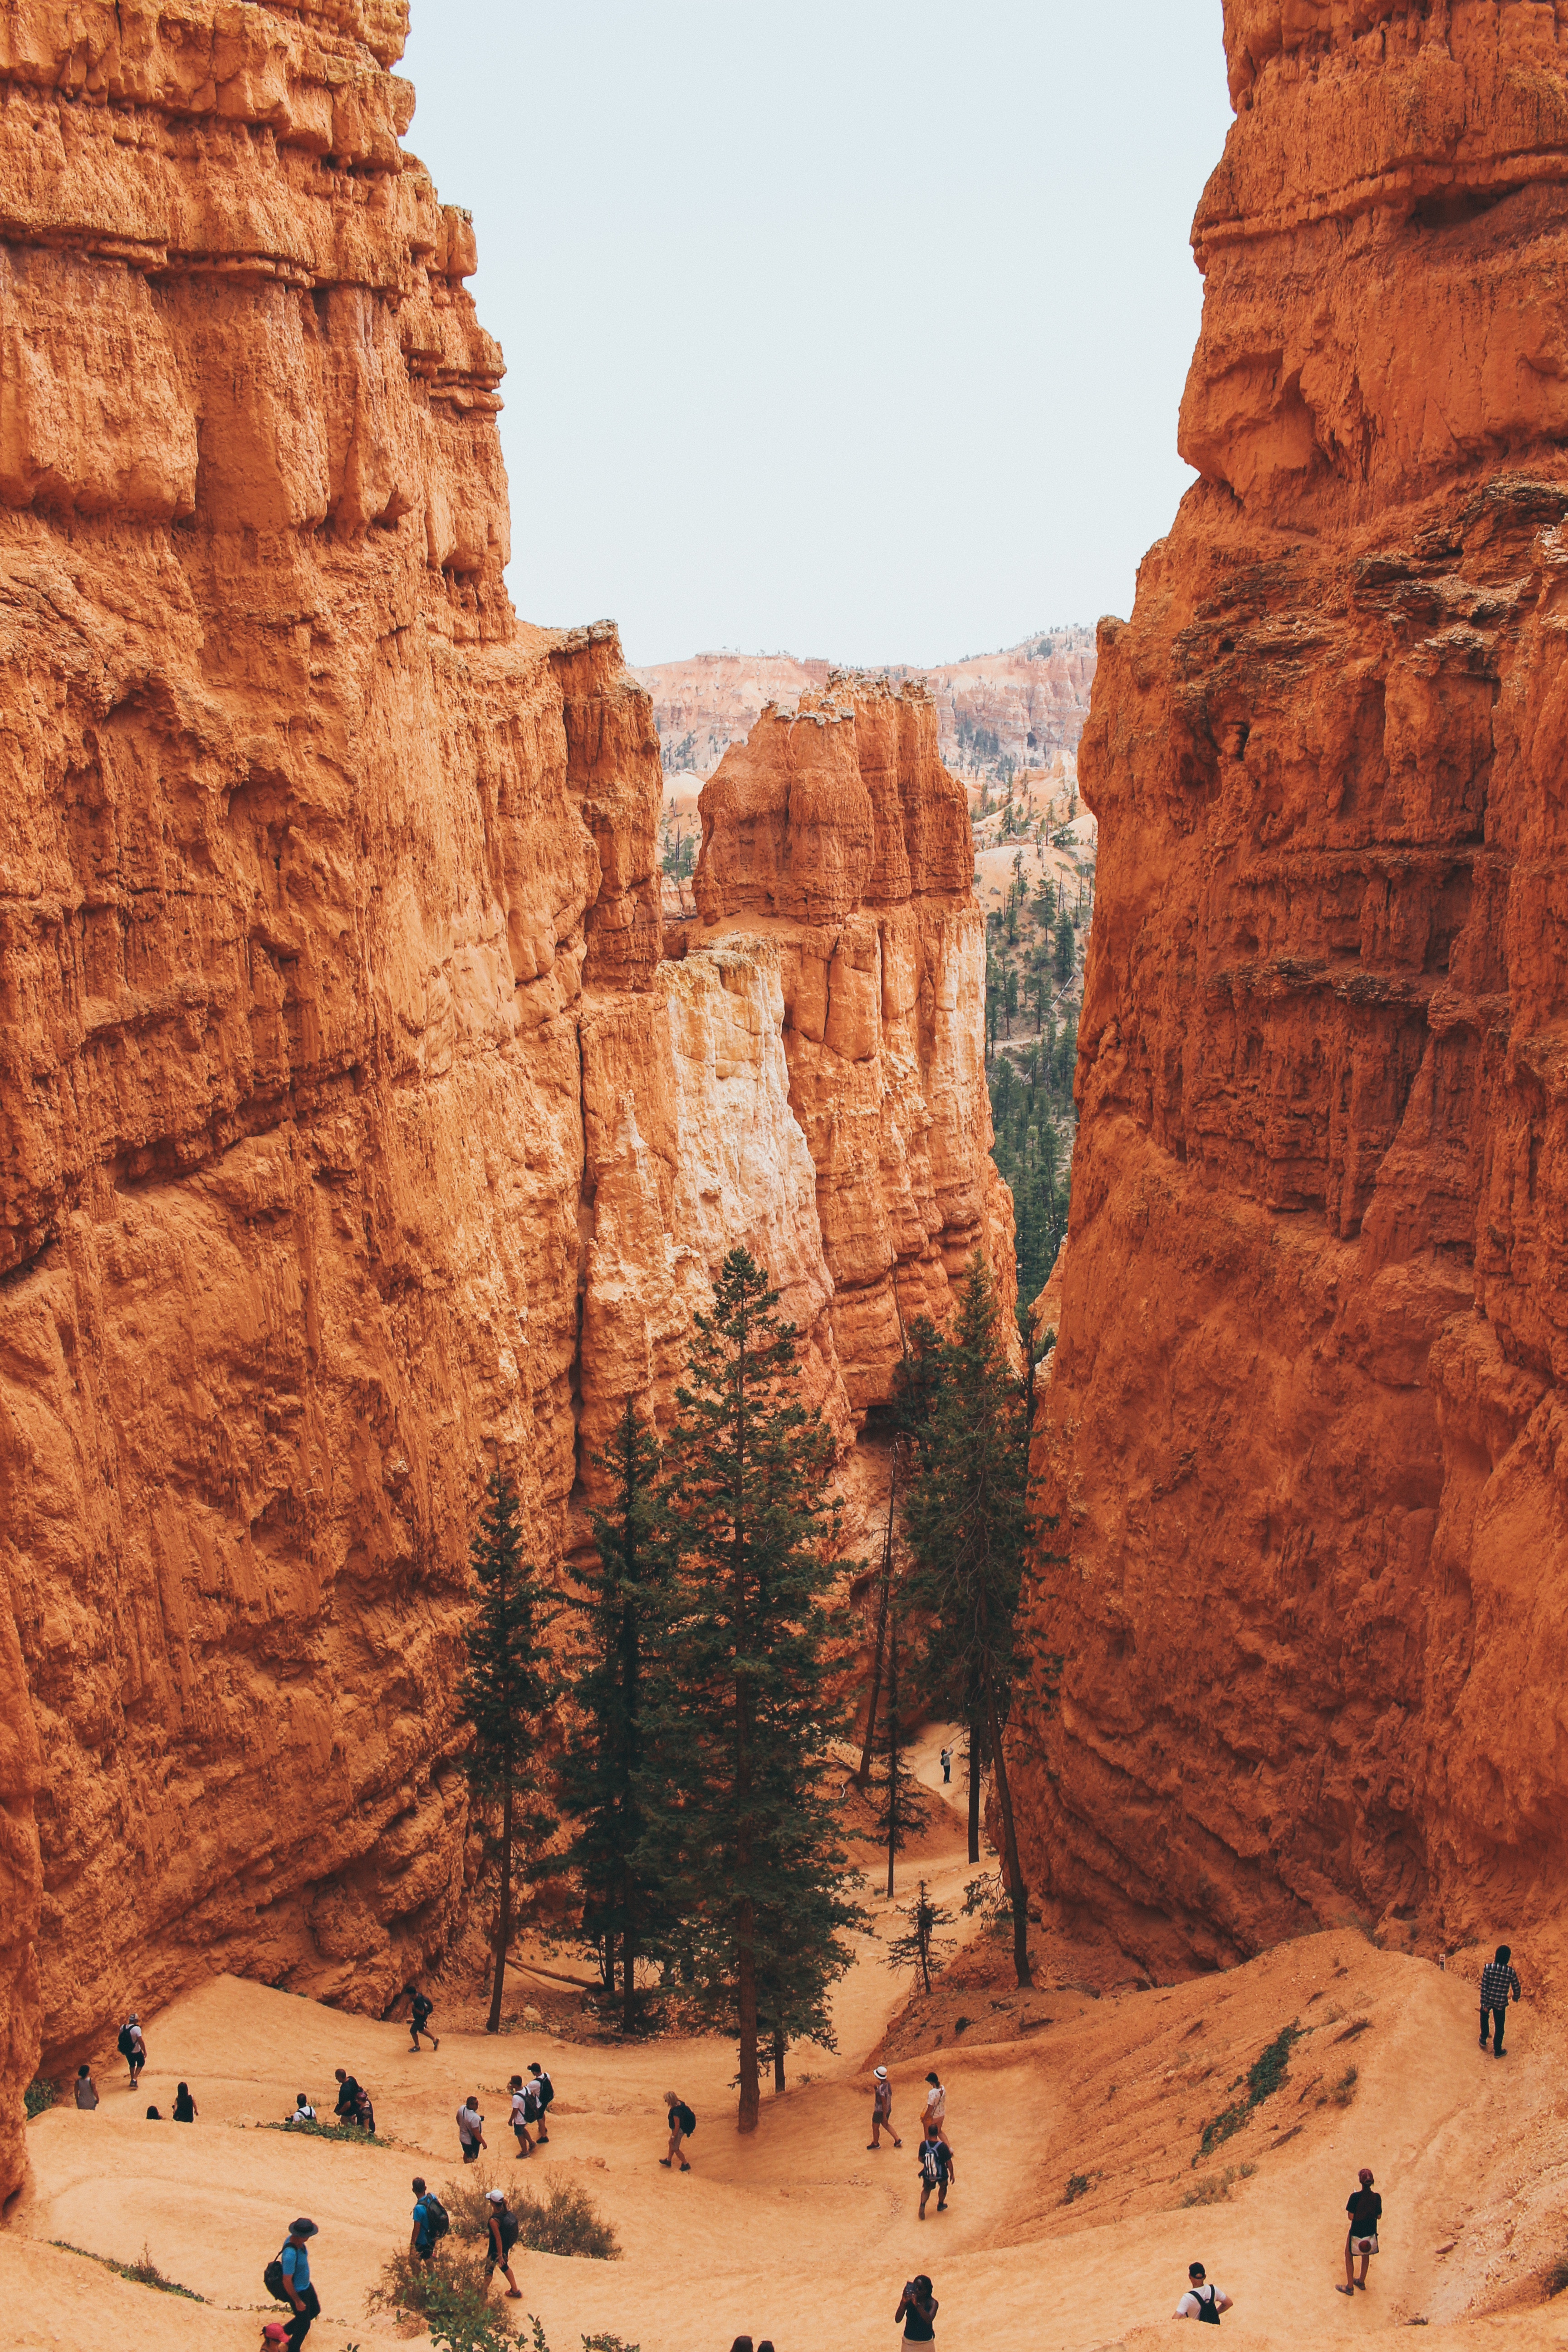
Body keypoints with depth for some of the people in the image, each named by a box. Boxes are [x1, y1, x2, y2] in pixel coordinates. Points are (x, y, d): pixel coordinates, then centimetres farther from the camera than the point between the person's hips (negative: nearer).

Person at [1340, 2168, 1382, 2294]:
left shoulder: (1355, 2197, -25)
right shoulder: (1377, 2197, -14)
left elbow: (1351, 2217, -18)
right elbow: (1379, 2216, -3)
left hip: (1356, 2233, -4)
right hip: (1370, 2232, 4)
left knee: (1349, 2256, 16)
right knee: (1366, 2255, 28)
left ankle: (1350, 2287, 18)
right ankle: (1362, 2282, 41)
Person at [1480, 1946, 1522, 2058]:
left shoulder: (1488, 1968, -17)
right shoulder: (1511, 1972, -17)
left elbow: (1484, 1987, -14)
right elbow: (1516, 1989, -4)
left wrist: (1484, 2004, -7)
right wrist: (1516, 1998, 19)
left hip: (1488, 2000, 1)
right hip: (1501, 2003, -1)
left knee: (1484, 2017, 32)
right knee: (1499, 2027, 17)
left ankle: (1483, 2039, 45)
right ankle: (1497, 2051, 29)